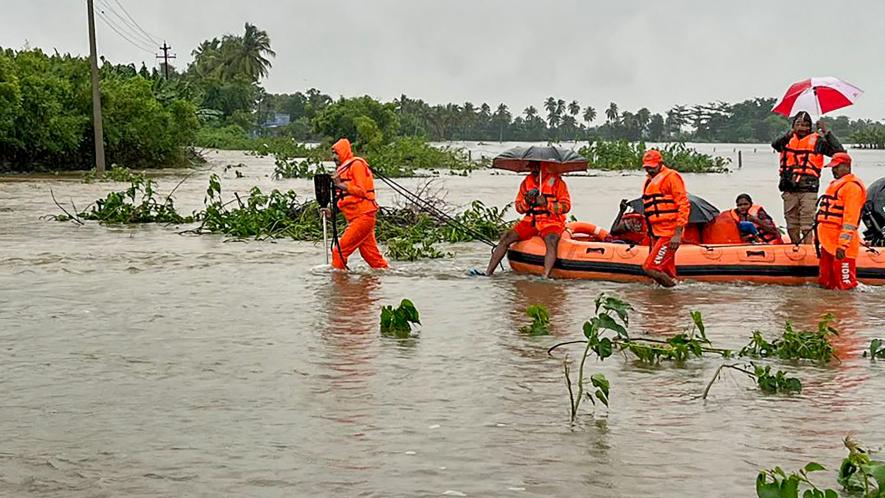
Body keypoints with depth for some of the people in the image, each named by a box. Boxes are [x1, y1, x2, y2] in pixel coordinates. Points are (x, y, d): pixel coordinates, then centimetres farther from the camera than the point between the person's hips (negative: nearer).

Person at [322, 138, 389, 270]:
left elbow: (362, 191, -15)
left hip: (363, 217, -9)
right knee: (372, 255, 10)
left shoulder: (356, 165, -7)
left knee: (339, 251, -10)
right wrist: (332, 212, 9)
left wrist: (341, 186, -19)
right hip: (355, 219, 9)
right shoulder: (343, 169, 20)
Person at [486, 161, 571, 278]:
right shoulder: (526, 182, 11)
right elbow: (518, 208, 11)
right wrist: (526, 201, -12)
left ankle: (545, 277, -50)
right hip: (530, 221, 5)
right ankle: (488, 272, -12)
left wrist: (546, 203, -21)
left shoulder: (556, 181, -4)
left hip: (550, 221, -5)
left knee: (551, 241, -37)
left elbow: (566, 206, -8)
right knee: (506, 238, -12)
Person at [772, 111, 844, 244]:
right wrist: (790, 134, -27)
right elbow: (775, 145, -14)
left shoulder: (816, 141, 3)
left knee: (807, 225, -6)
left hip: (808, 189, -3)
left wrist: (827, 133, -11)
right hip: (789, 190, 3)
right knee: (792, 225, 11)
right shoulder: (788, 139, 9)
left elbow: (838, 151, -7)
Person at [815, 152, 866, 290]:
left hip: (840, 242, -10)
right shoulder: (835, 184, 21)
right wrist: (819, 237, 25)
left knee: (844, 284, -11)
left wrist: (843, 245, -24)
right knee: (826, 284, 14)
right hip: (827, 242, 10)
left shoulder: (852, 186, -11)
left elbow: (850, 218, -19)